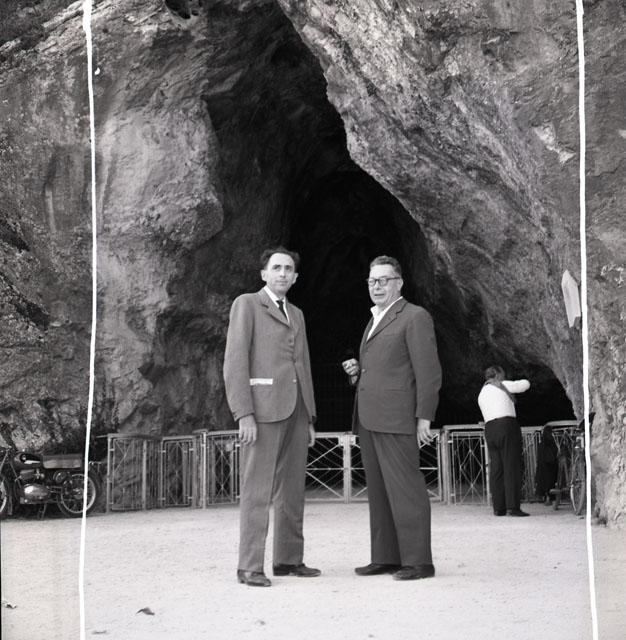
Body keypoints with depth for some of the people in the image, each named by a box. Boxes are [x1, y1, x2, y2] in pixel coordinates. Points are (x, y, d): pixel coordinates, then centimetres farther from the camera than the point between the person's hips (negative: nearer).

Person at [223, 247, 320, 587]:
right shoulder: (246, 304, 0)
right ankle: (249, 567, -6)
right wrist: (244, 415, -17)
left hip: (296, 410, 7)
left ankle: (288, 559, 14)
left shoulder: (296, 315, 21)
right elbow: (235, 361, -8)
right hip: (263, 408, -7)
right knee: (257, 489, -8)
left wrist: (310, 418, 17)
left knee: (292, 489, 7)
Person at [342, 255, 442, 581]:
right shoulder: (375, 321, 24)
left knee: (405, 490, -7)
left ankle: (417, 561, -3)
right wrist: (356, 371, 10)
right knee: (378, 491, 9)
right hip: (369, 419, 9)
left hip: (396, 419, -9)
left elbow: (428, 370, -9)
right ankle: (385, 557, 13)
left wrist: (424, 417, -14)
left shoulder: (414, 317, -3)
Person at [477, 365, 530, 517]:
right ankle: (512, 507, -14)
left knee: (496, 469, 5)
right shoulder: (503, 385, 4)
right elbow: (525, 384, 10)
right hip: (507, 425, -6)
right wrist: (512, 386, 29)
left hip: (489, 429, 6)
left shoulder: (481, 394, 23)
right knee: (512, 467, -7)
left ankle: (498, 508, 3)